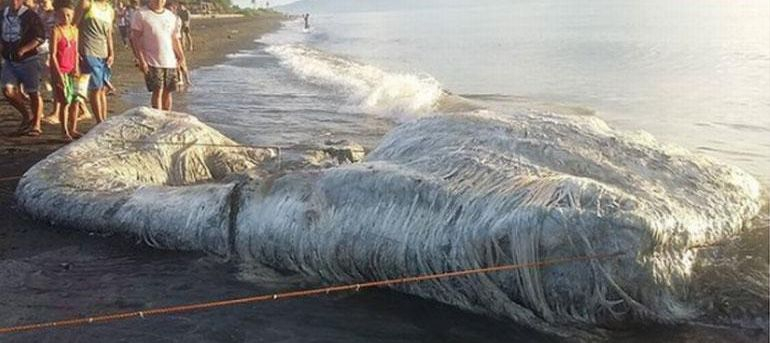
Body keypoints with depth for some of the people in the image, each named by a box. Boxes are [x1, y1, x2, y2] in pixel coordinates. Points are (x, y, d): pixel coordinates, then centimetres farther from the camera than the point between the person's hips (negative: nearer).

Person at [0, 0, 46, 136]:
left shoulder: (30, 15, -8)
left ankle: (36, 125, 12)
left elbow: (40, 37, -12)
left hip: (28, 60, -5)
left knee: (33, 93, 2)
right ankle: (27, 115, 16)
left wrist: (24, 49, -21)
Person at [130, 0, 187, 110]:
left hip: (170, 61, 5)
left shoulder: (172, 17, 14)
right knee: (157, 91, -8)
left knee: (167, 92, 6)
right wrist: (141, 60, -13)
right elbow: (135, 38, -5)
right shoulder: (141, 15, -2)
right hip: (152, 62, -4)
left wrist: (182, 59, 10)